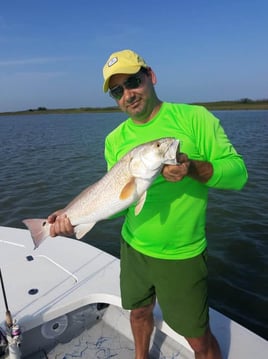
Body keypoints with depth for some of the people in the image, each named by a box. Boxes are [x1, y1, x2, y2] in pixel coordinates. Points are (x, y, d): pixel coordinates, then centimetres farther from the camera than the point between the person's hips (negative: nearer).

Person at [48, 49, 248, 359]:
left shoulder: (194, 118, -11)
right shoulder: (115, 140, 0)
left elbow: (238, 172, -13)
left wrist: (193, 168, -31)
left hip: (181, 255, -4)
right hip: (133, 247, 5)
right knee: (139, 312, 26)